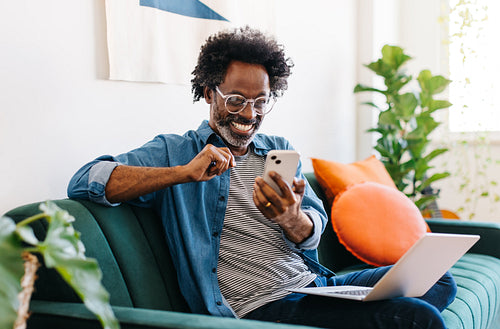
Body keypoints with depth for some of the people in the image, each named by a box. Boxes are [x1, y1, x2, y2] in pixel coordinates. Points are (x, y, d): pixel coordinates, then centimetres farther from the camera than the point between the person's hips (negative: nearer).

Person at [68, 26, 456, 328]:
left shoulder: (280, 150, 19)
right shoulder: (176, 151, 3)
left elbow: (313, 233, 8)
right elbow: (85, 181, -11)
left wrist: (291, 219, -18)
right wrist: (184, 172, -22)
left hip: (316, 283, 7)